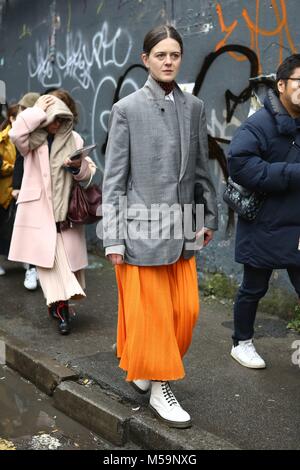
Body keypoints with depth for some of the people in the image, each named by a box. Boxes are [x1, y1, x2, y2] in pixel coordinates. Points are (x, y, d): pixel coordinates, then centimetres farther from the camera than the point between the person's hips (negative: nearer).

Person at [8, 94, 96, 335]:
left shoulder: (74, 139, 7)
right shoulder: (33, 141, 2)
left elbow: (90, 170, 9)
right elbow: (16, 134, -22)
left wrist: (78, 166, -15)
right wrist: (38, 111, -12)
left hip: (66, 211, 2)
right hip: (39, 210, -2)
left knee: (68, 258, 5)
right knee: (48, 259, -7)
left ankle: (57, 304, 22)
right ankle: (61, 307, -4)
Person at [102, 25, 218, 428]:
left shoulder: (195, 107, 7)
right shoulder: (127, 109, -5)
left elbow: (201, 168, 14)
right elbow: (114, 178, -6)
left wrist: (209, 216, 15)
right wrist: (113, 237, -10)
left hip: (181, 228, 5)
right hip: (142, 227, -5)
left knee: (186, 310, 9)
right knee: (149, 312, 4)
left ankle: (145, 369, 32)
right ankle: (159, 390, 19)